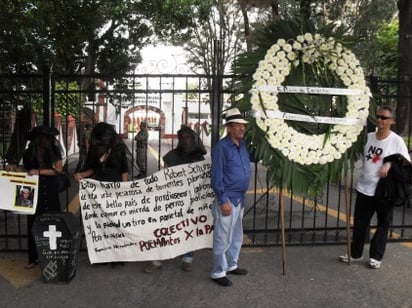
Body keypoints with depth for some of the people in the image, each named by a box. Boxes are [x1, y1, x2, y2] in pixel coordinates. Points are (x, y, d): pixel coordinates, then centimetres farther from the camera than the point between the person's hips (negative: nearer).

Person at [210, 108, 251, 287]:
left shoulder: (243, 145, 8)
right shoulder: (221, 147, -15)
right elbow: (217, 176, -18)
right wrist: (223, 201, -19)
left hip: (240, 198, 8)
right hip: (227, 198, -8)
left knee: (237, 236, 19)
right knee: (223, 238, 0)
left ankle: (231, 265, 35)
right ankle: (218, 273, 13)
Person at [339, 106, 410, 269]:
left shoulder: (396, 140, -9)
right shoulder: (368, 136, 3)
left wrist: (390, 164, -23)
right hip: (364, 188, 4)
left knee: (383, 224, 10)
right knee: (360, 223, 12)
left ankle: (376, 256, 24)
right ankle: (355, 253, 26)